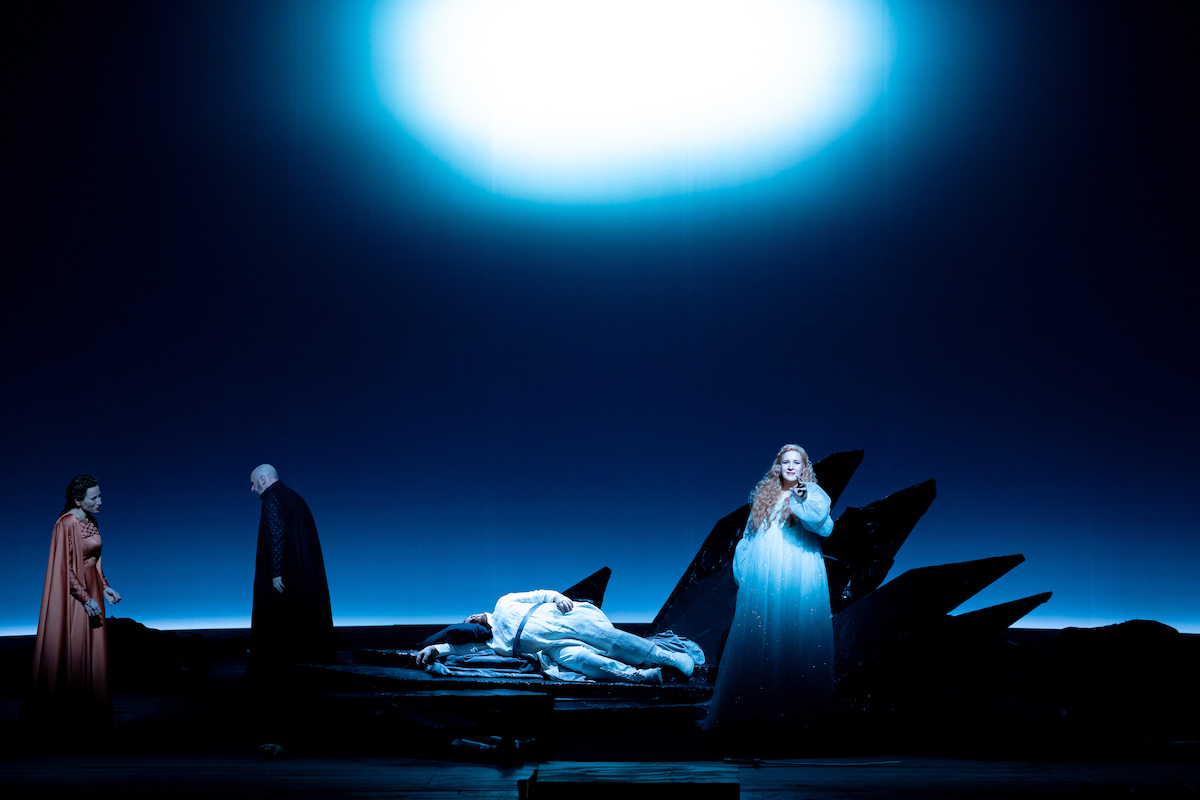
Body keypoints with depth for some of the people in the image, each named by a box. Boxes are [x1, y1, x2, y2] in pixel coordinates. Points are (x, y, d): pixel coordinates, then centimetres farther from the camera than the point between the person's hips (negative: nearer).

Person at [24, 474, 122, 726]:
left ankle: (90, 709, 18)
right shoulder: (66, 524, -17)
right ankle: (67, 711, 9)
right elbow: (65, 569, -18)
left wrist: (104, 587, 7)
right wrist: (87, 599, -20)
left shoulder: (91, 521, 8)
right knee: (72, 651, -1)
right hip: (73, 595, -8)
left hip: (91, 591, 8)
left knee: (92, 651, 10)